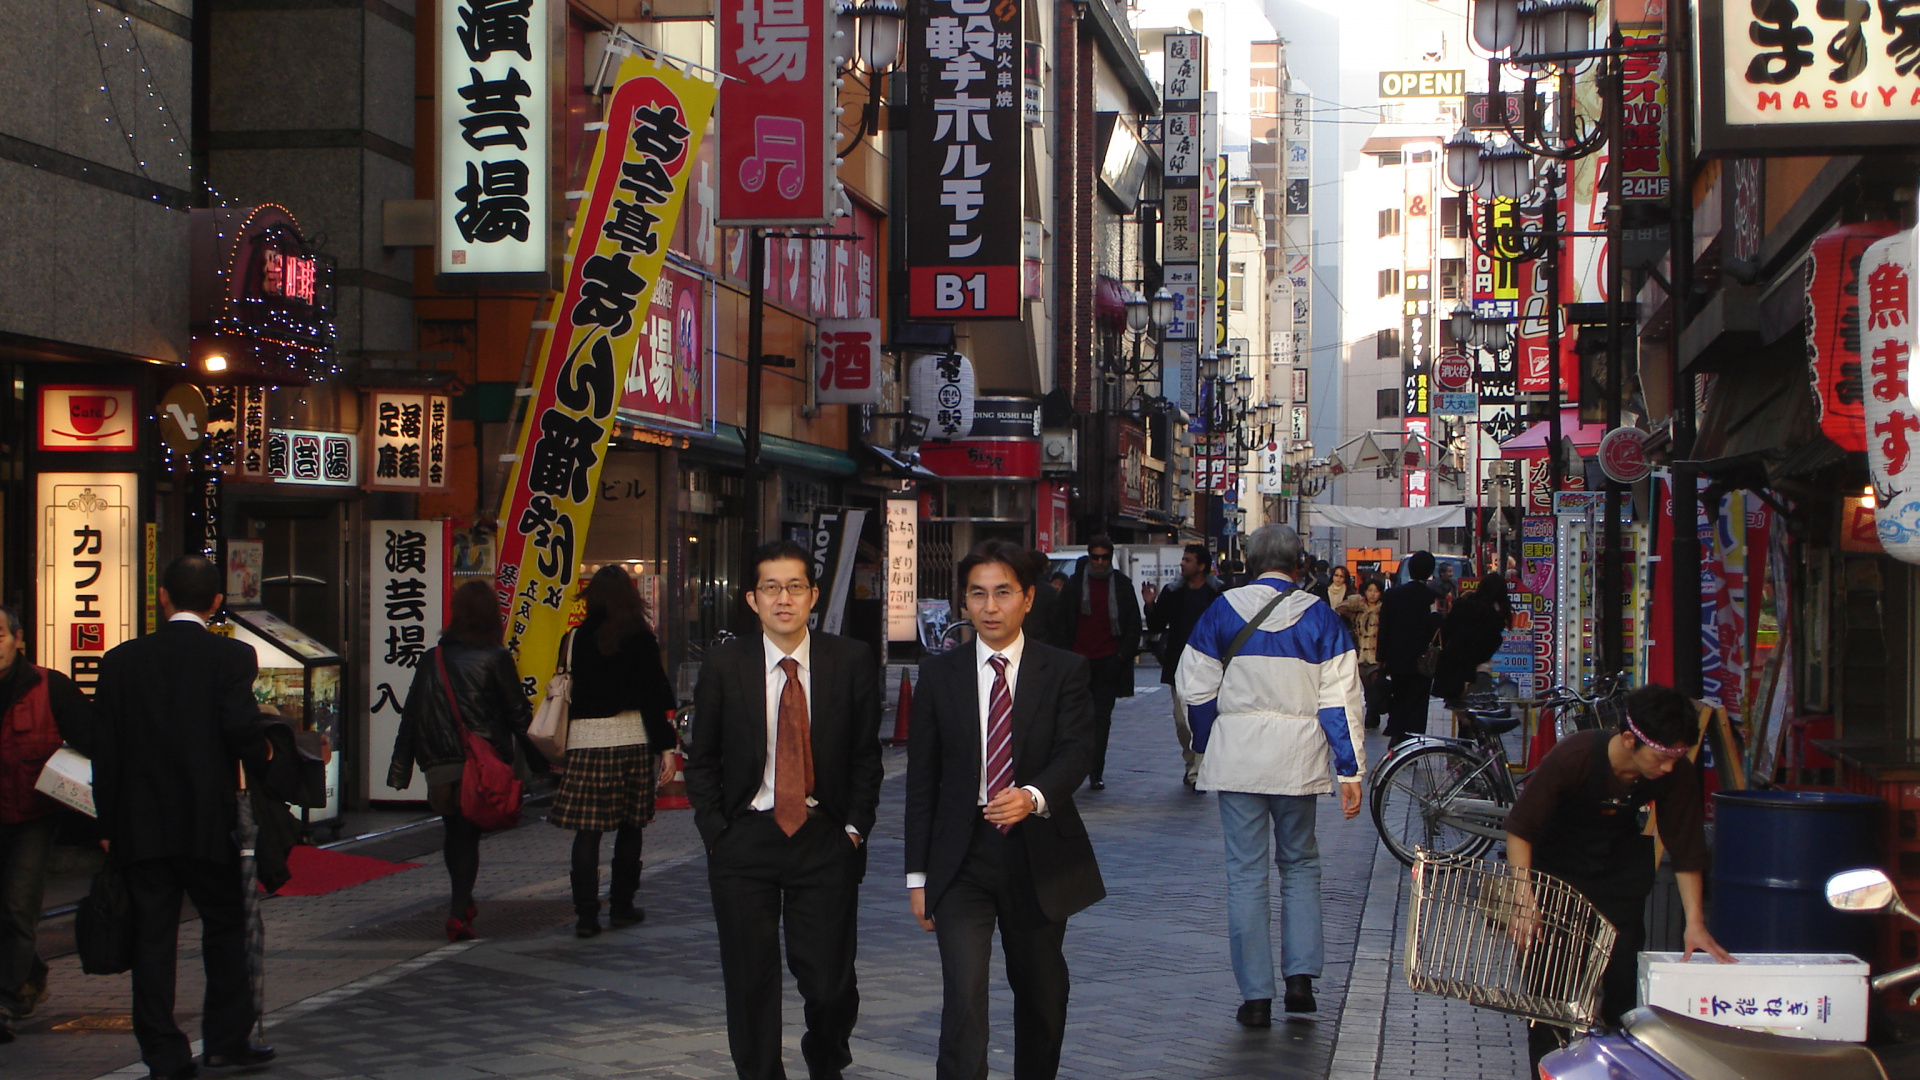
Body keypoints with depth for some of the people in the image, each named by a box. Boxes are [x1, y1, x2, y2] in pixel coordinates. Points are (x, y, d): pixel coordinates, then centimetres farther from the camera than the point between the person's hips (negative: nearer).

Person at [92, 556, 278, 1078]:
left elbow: (105, 749, 2)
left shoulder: (121, 659, 2)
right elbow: (242, 728, -19)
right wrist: (264, 755, 4)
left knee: (153, 937, 6)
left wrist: (109, 825, 7)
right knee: (225, 927, 13)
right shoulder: (231, 657, -8)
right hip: (208, 822, -2)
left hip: (140, 825, 2)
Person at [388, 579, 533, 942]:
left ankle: (462, 903, 34)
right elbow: (518, 713, -5)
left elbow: (411, 716, 6)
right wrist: (534, 759, 8)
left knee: (454, 833, 19)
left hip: (440, 766, 3)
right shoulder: (495, 659, -7)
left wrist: (400, 770, 10)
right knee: (469, 834, 1)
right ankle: (459, 911, -11)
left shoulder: (431, 659, 4)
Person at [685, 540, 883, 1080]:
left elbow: (866, 755, 7)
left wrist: (854, 828, 0)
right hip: (745, 841, 0)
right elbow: (701, 760, 7)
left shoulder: (852, 661, 1)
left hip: (825, 840, 0)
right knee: (750, 985, 5)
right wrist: (717, 832, 0)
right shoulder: (724, 664, 1)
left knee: (831, 983, 0)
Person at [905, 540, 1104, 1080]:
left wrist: (1033, 796, -34)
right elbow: (921, 780, 5)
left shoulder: (1065, 671, 1)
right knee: (963, 996, -14)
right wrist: (918, 874, 2)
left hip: (1040, 857, 1)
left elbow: (1076, 752, -12)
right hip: (962, 860, -1)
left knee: (1042, 996, 13)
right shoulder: (939, 675, 4)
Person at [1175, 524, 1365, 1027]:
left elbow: (1196, 689, 5)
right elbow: (1340, 699, -4)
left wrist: (1203, 748, 20)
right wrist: (1350, 770, 0)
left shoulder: (1222, 611, 1)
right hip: (1297, 760, 0)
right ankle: (1300, 976, 6)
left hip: (1236, 758, 0)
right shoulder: (1318, 616, -1)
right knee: (1300, 863, 17)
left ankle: (1255, 995, 3)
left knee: (1245, 873, 3)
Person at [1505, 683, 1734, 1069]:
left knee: (1625, 979, -2)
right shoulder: (1573, 756, -31)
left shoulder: (1678, 775, -21)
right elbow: (1520, 828, -24)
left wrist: (1695, 921, -15)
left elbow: (1686, 849, -10)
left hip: (1620, 871, 3)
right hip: (1557, 865, -3)